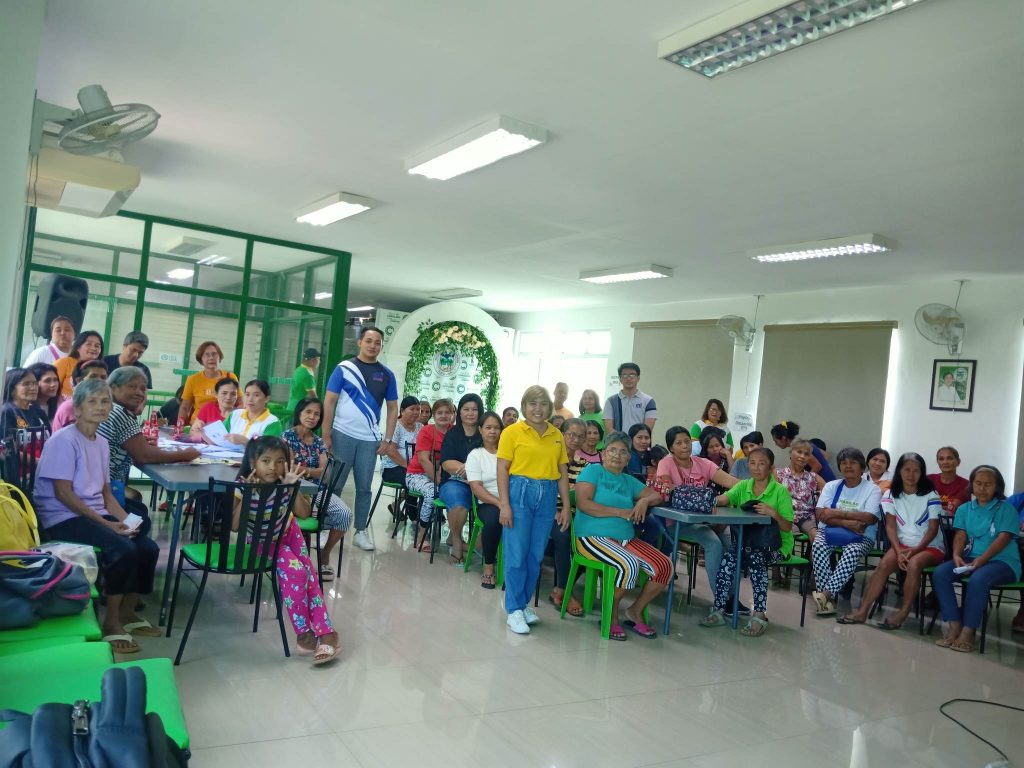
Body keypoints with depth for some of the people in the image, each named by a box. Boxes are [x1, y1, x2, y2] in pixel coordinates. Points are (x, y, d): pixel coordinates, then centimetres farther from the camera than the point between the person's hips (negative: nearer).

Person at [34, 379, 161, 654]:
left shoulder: (102, 443, 10)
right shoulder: (64, 440, -13)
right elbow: (63, 493, -18)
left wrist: (125, 519, -4)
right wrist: (106, 524, -19)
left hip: (95, 514, 8)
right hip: (63, 517, -8)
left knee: (148, 548, -10)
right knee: (123, 550, -27)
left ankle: (127, 613, 11)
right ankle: (111, 623, -9)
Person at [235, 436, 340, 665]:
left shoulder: (285, 485, -22)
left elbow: (304, 513, -25)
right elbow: (235, 526, -31)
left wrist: (293, 487, -35)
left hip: (288, 533, 3)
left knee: (308, 574, -11)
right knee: (294, 571, -22)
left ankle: (324, 631, -6)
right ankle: (304, 632, -7)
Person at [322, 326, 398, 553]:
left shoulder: (386, 374, 7)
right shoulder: (344, 368, -1)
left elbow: (392, 408, 10)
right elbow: (329, 401, -1)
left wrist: (388, 439, 2)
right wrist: (326, 434, -7)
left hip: (370, 439, 2)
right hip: (342, 435, -2)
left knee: (364, 487, 8)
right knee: (334, 485, 4)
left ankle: (360, 531, 18)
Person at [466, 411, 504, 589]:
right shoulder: (475, 455, 7)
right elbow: (476, 488, -4)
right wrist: (499, 502, -18)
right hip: (488, 503, -1)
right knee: (494, 520, -34)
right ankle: (488, 567, -13)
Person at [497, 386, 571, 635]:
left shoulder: (557, 436, 11)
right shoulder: (512, 432, -3)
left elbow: (562, 473, 13)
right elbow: (502, 469, -6)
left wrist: (565, 506, 10)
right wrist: (504, 504, -12)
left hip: (547, 496, 4)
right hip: (519, 492, -4)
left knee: (536, 555, 10)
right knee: (516, 554, -1)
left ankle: (523, 602, 25)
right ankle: (514, 610, 9)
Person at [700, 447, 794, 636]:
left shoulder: (780, 491, -4)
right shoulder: (743, 486, 7)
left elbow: (787, 527, -6)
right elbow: (723, 499, -13)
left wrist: (773, 513, -25)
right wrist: (711, 501, -35)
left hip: (775, 544, -3)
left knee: (755, 555, -33)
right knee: (729, 556, -26)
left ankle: (759, 615, -25)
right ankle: (719, 609, -19)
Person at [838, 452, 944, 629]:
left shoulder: (930, 495, -3)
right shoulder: (891, 494, 4)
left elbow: (933, 528, -7)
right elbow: (890, 526, -2)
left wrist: (916, 549, -19)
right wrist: (899, 551, -17)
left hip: (929, 546, -2)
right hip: (903, 544, 3)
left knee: (913, 564, -34)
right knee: (884, 564, -25)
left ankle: (903, 613, -24)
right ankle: (862, 611, -25)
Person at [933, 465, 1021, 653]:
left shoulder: (1006, 508, 0)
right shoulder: (964, 509, 14)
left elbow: (1003, 538, -10)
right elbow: (960, 535, 5)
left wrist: (981, 560, -22)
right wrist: (956, 555, -17)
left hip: (1002, 561, -5)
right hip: (970, 557, 5)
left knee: (977, 579, -36)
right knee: (939, 573, -21)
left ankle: (968, 632, -25)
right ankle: (954, 625, -20)